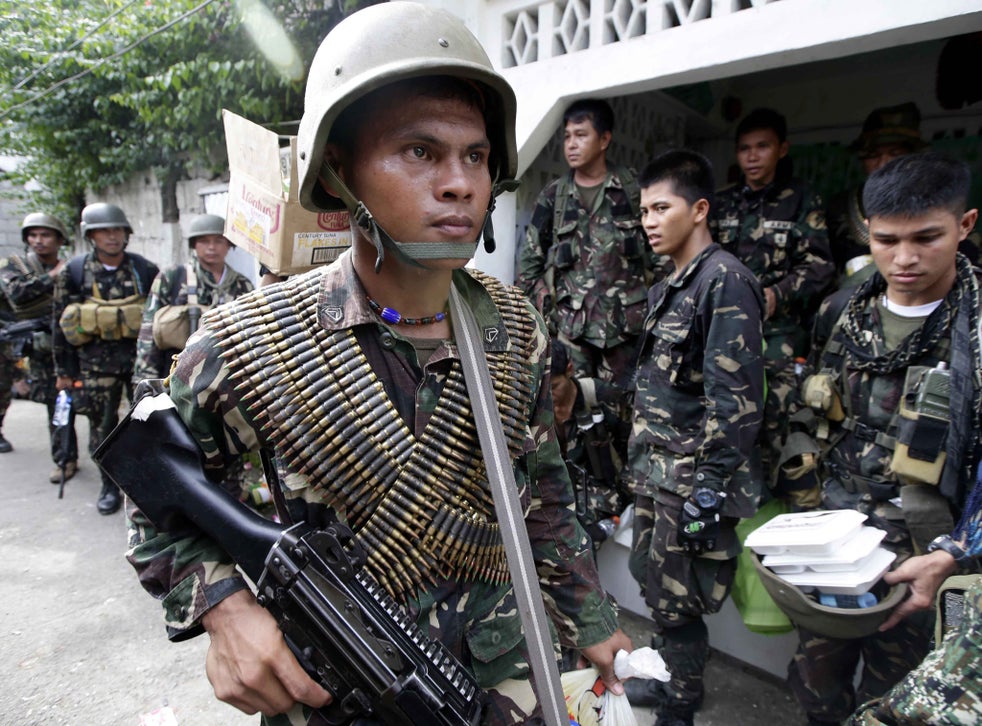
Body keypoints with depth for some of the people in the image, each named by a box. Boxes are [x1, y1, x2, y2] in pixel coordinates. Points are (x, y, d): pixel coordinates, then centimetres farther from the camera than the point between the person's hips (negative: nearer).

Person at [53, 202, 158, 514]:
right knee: (102, 426, 7)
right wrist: (63, 370, 6)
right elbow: (60, 323, 6)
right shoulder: (73, 272, 2)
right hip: (96, 361, 1)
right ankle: (110, 485, 23)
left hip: (141, 355, 0)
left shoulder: (145, 270, 1)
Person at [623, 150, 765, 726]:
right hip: (657, 468, 9)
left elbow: (735, 398, -21)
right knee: (652, 578, 20)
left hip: (692, 477, -9)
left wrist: (710, 490, -21)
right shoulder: (672, 285, 12)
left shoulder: (724, 280, -16)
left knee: (676, 600, 5)